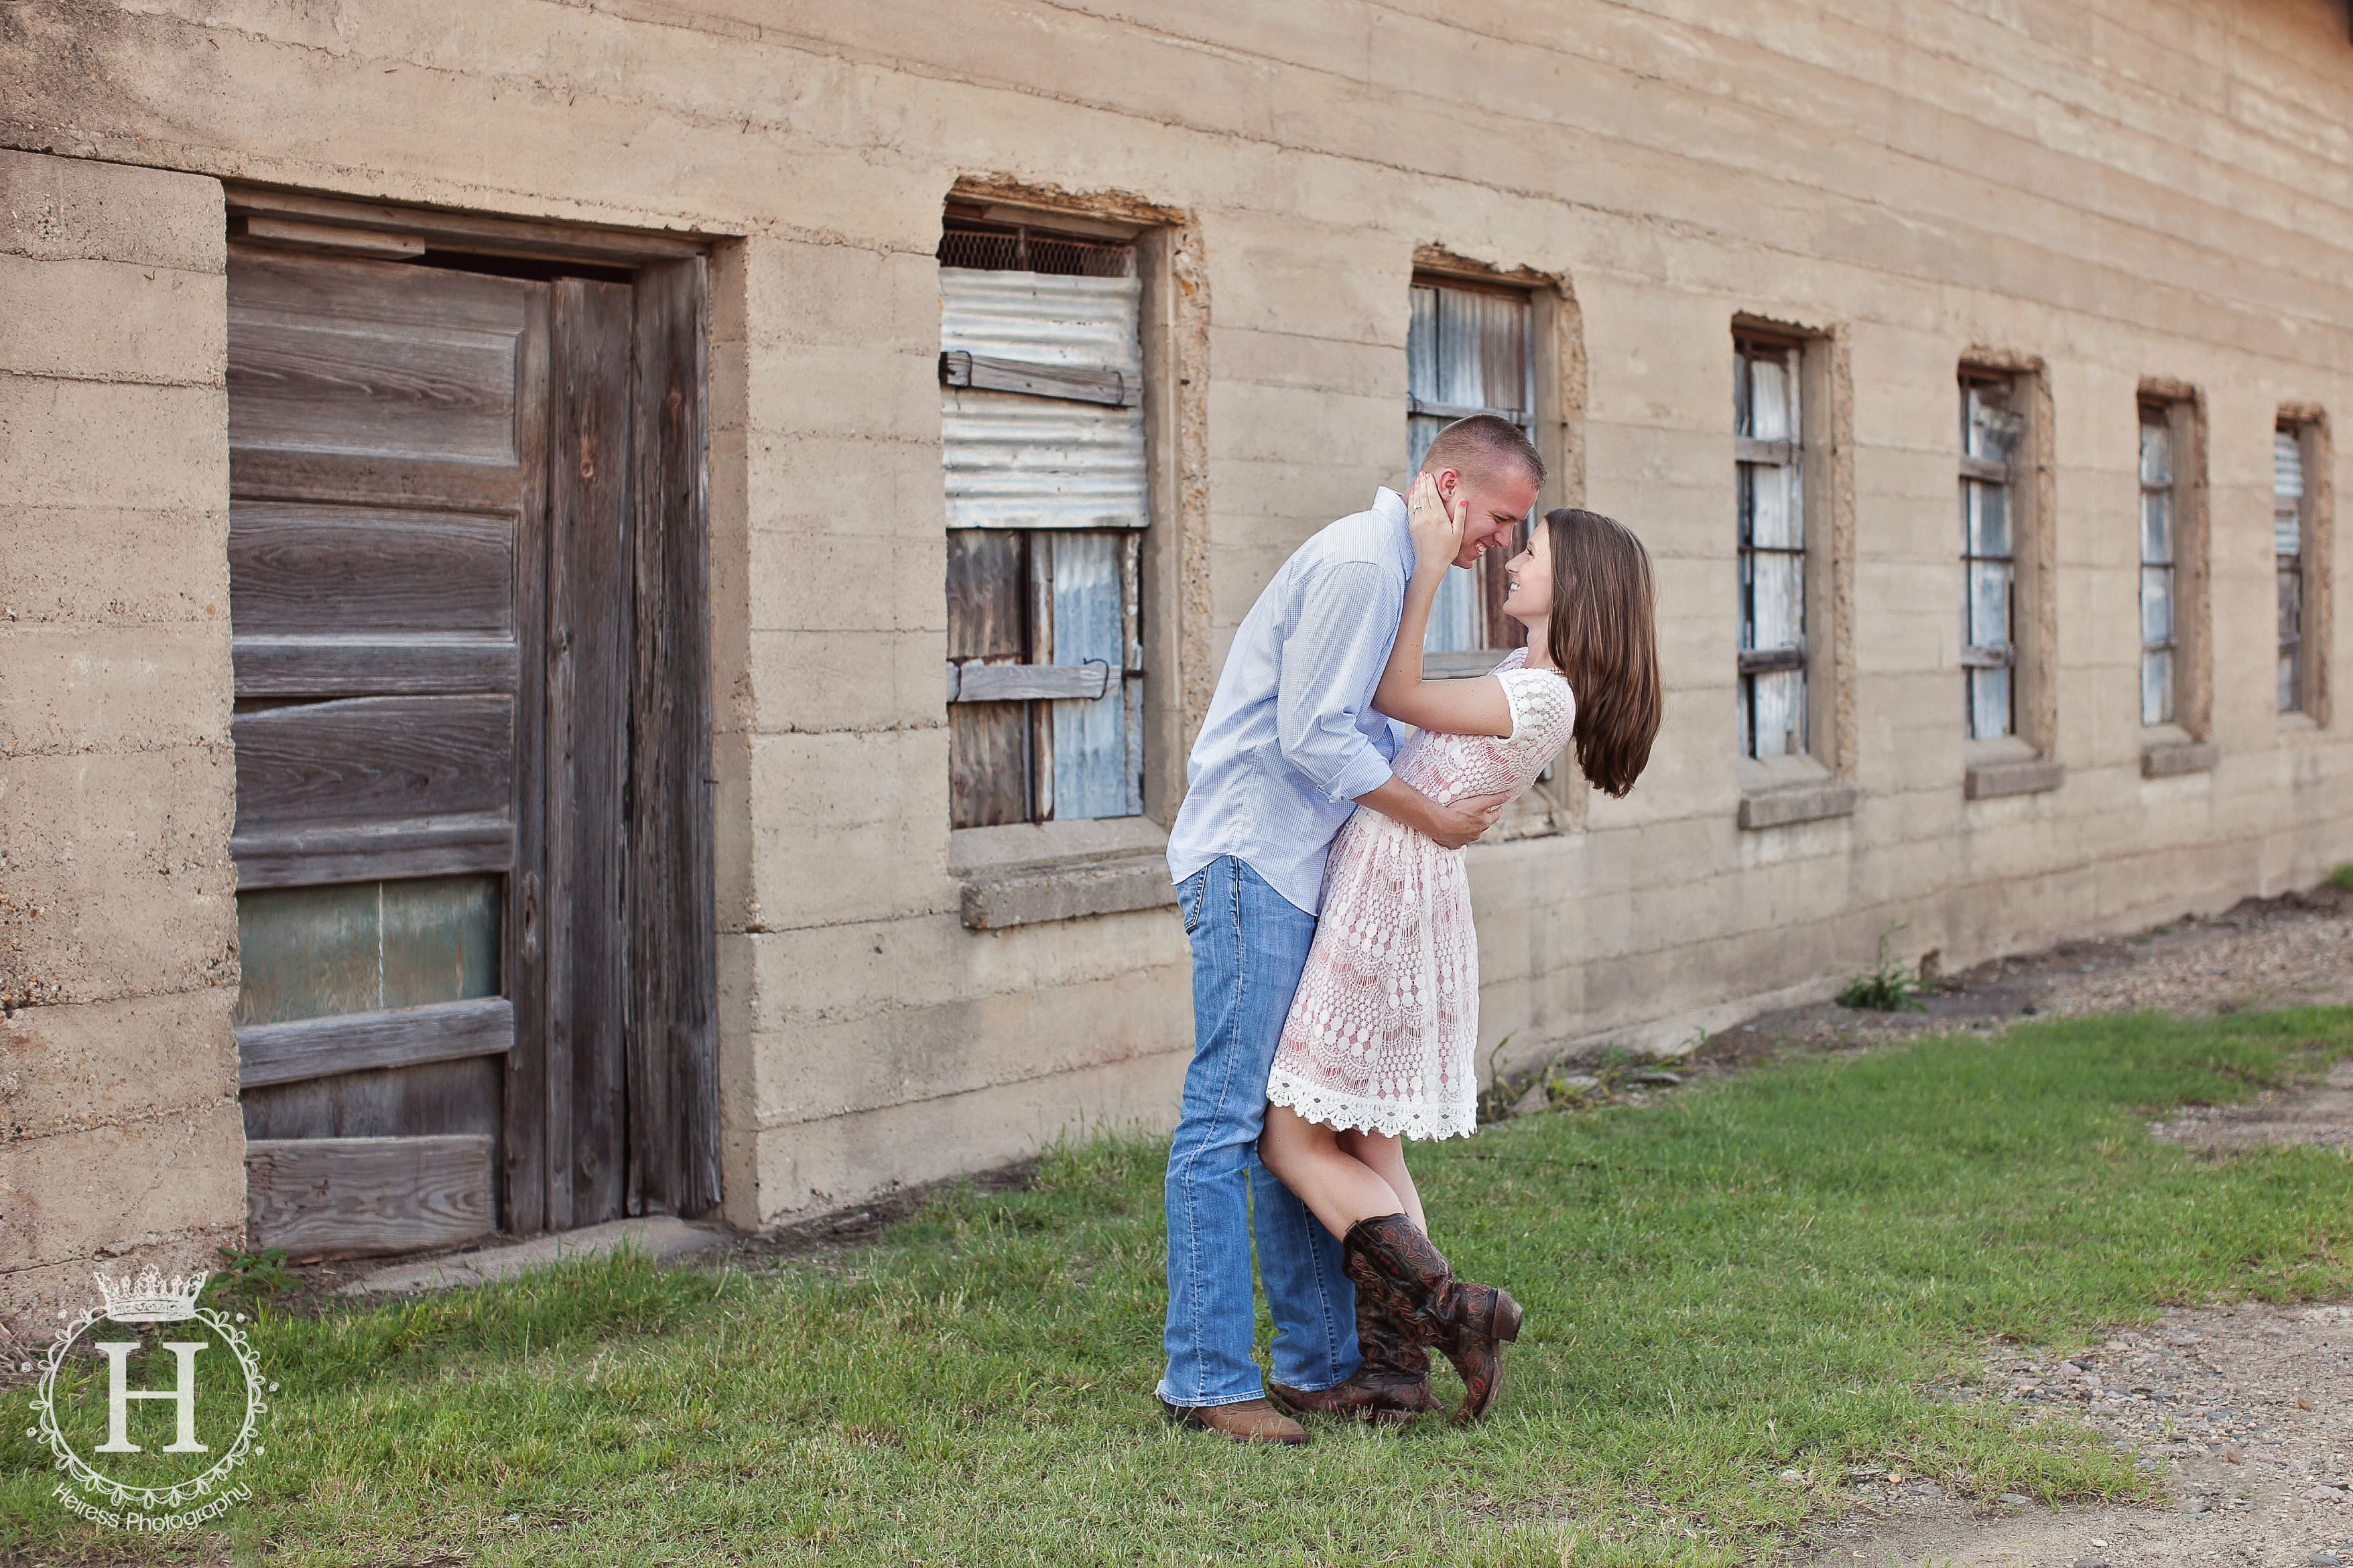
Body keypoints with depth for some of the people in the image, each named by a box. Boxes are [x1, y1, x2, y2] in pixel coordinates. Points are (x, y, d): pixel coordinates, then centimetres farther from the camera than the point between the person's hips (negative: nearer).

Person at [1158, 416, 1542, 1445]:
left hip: (1300, 863, 11)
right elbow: (1312, 736, -18)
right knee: (1228, 1116, -9)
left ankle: (1317, 1360, 15)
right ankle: (1204, 1378, -6)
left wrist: (1459, 783, 13)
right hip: (1249, 856, -11)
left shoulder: (1390, 564, 20)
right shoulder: (1359, 561, -14)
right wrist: (1434, 821, -9)